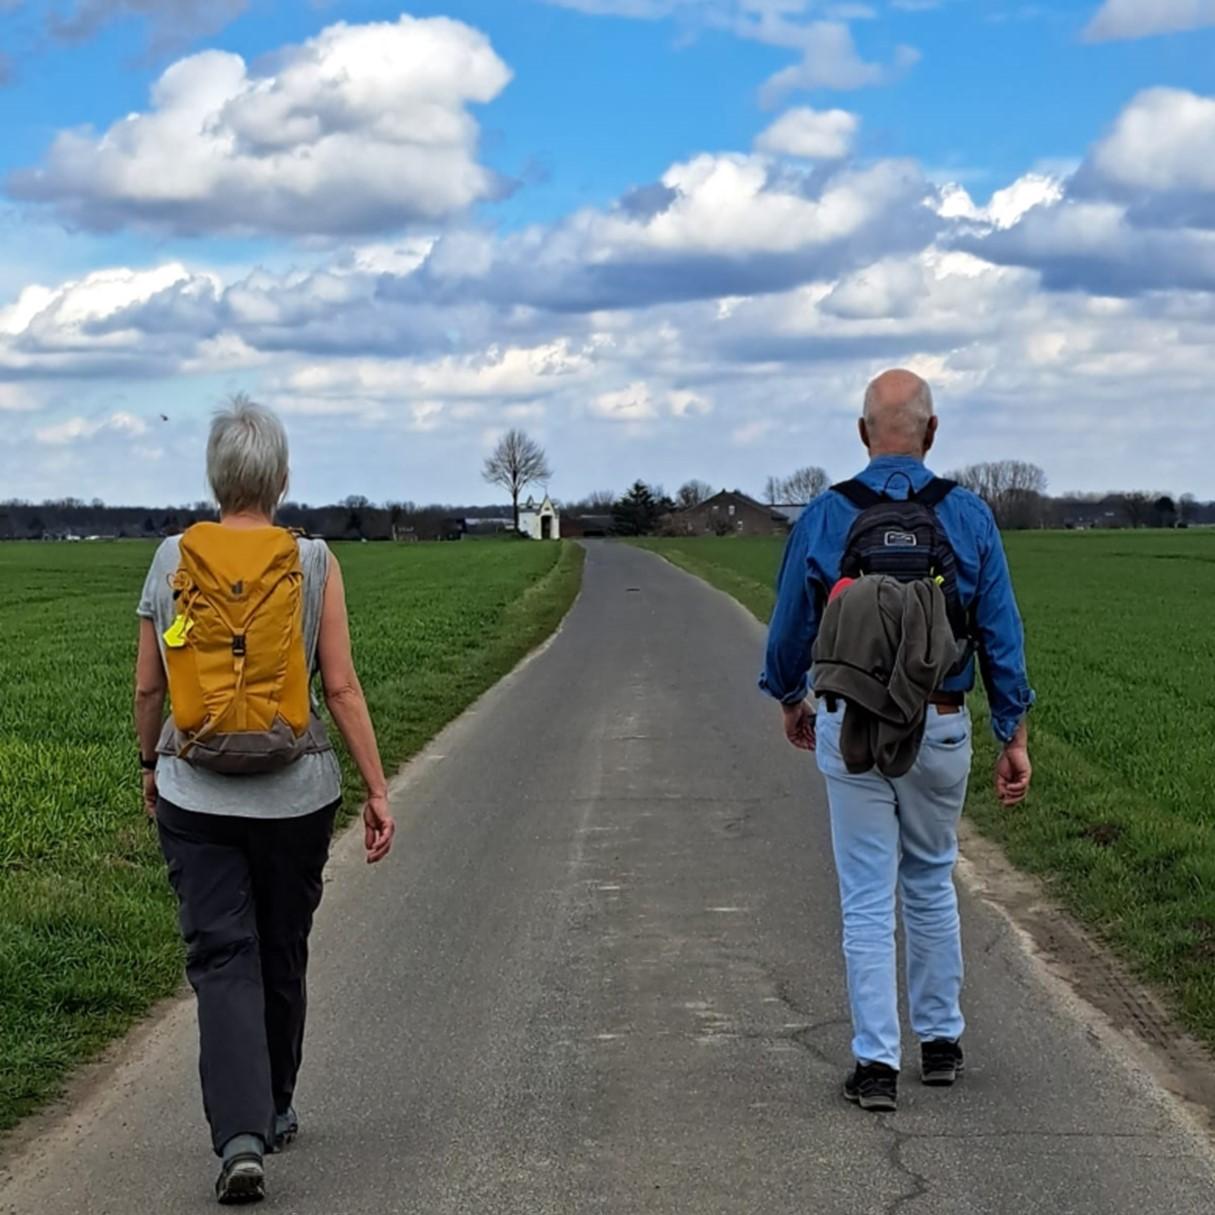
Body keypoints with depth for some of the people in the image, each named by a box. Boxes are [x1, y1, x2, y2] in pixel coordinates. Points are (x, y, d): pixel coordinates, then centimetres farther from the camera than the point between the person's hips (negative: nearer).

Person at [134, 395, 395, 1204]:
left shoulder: (172, 560, -2)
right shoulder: (313, 562, -7)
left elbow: (148, 688, 4)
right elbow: (342, 687, -8)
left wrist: (150, 763, 21)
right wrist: (378, 790, -2)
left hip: (195, 796, 0)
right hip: (294, 797, 0)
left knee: (223, 960, -1)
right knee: (282, 957, 17)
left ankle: (240, 1137, -16)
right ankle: (273, 1112, 32)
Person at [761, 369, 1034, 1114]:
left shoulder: (825, 519, -5)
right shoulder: (969, 518, -4)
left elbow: (791, 627, 3)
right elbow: (1002, 635, -3)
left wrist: (791, 701, 21)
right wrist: (1016, 737, 2)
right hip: (939, 729, 1)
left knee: (868, 898, 4)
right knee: (931, 883, 20)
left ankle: (877, 1064, 4)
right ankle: (942, 1040, 27)